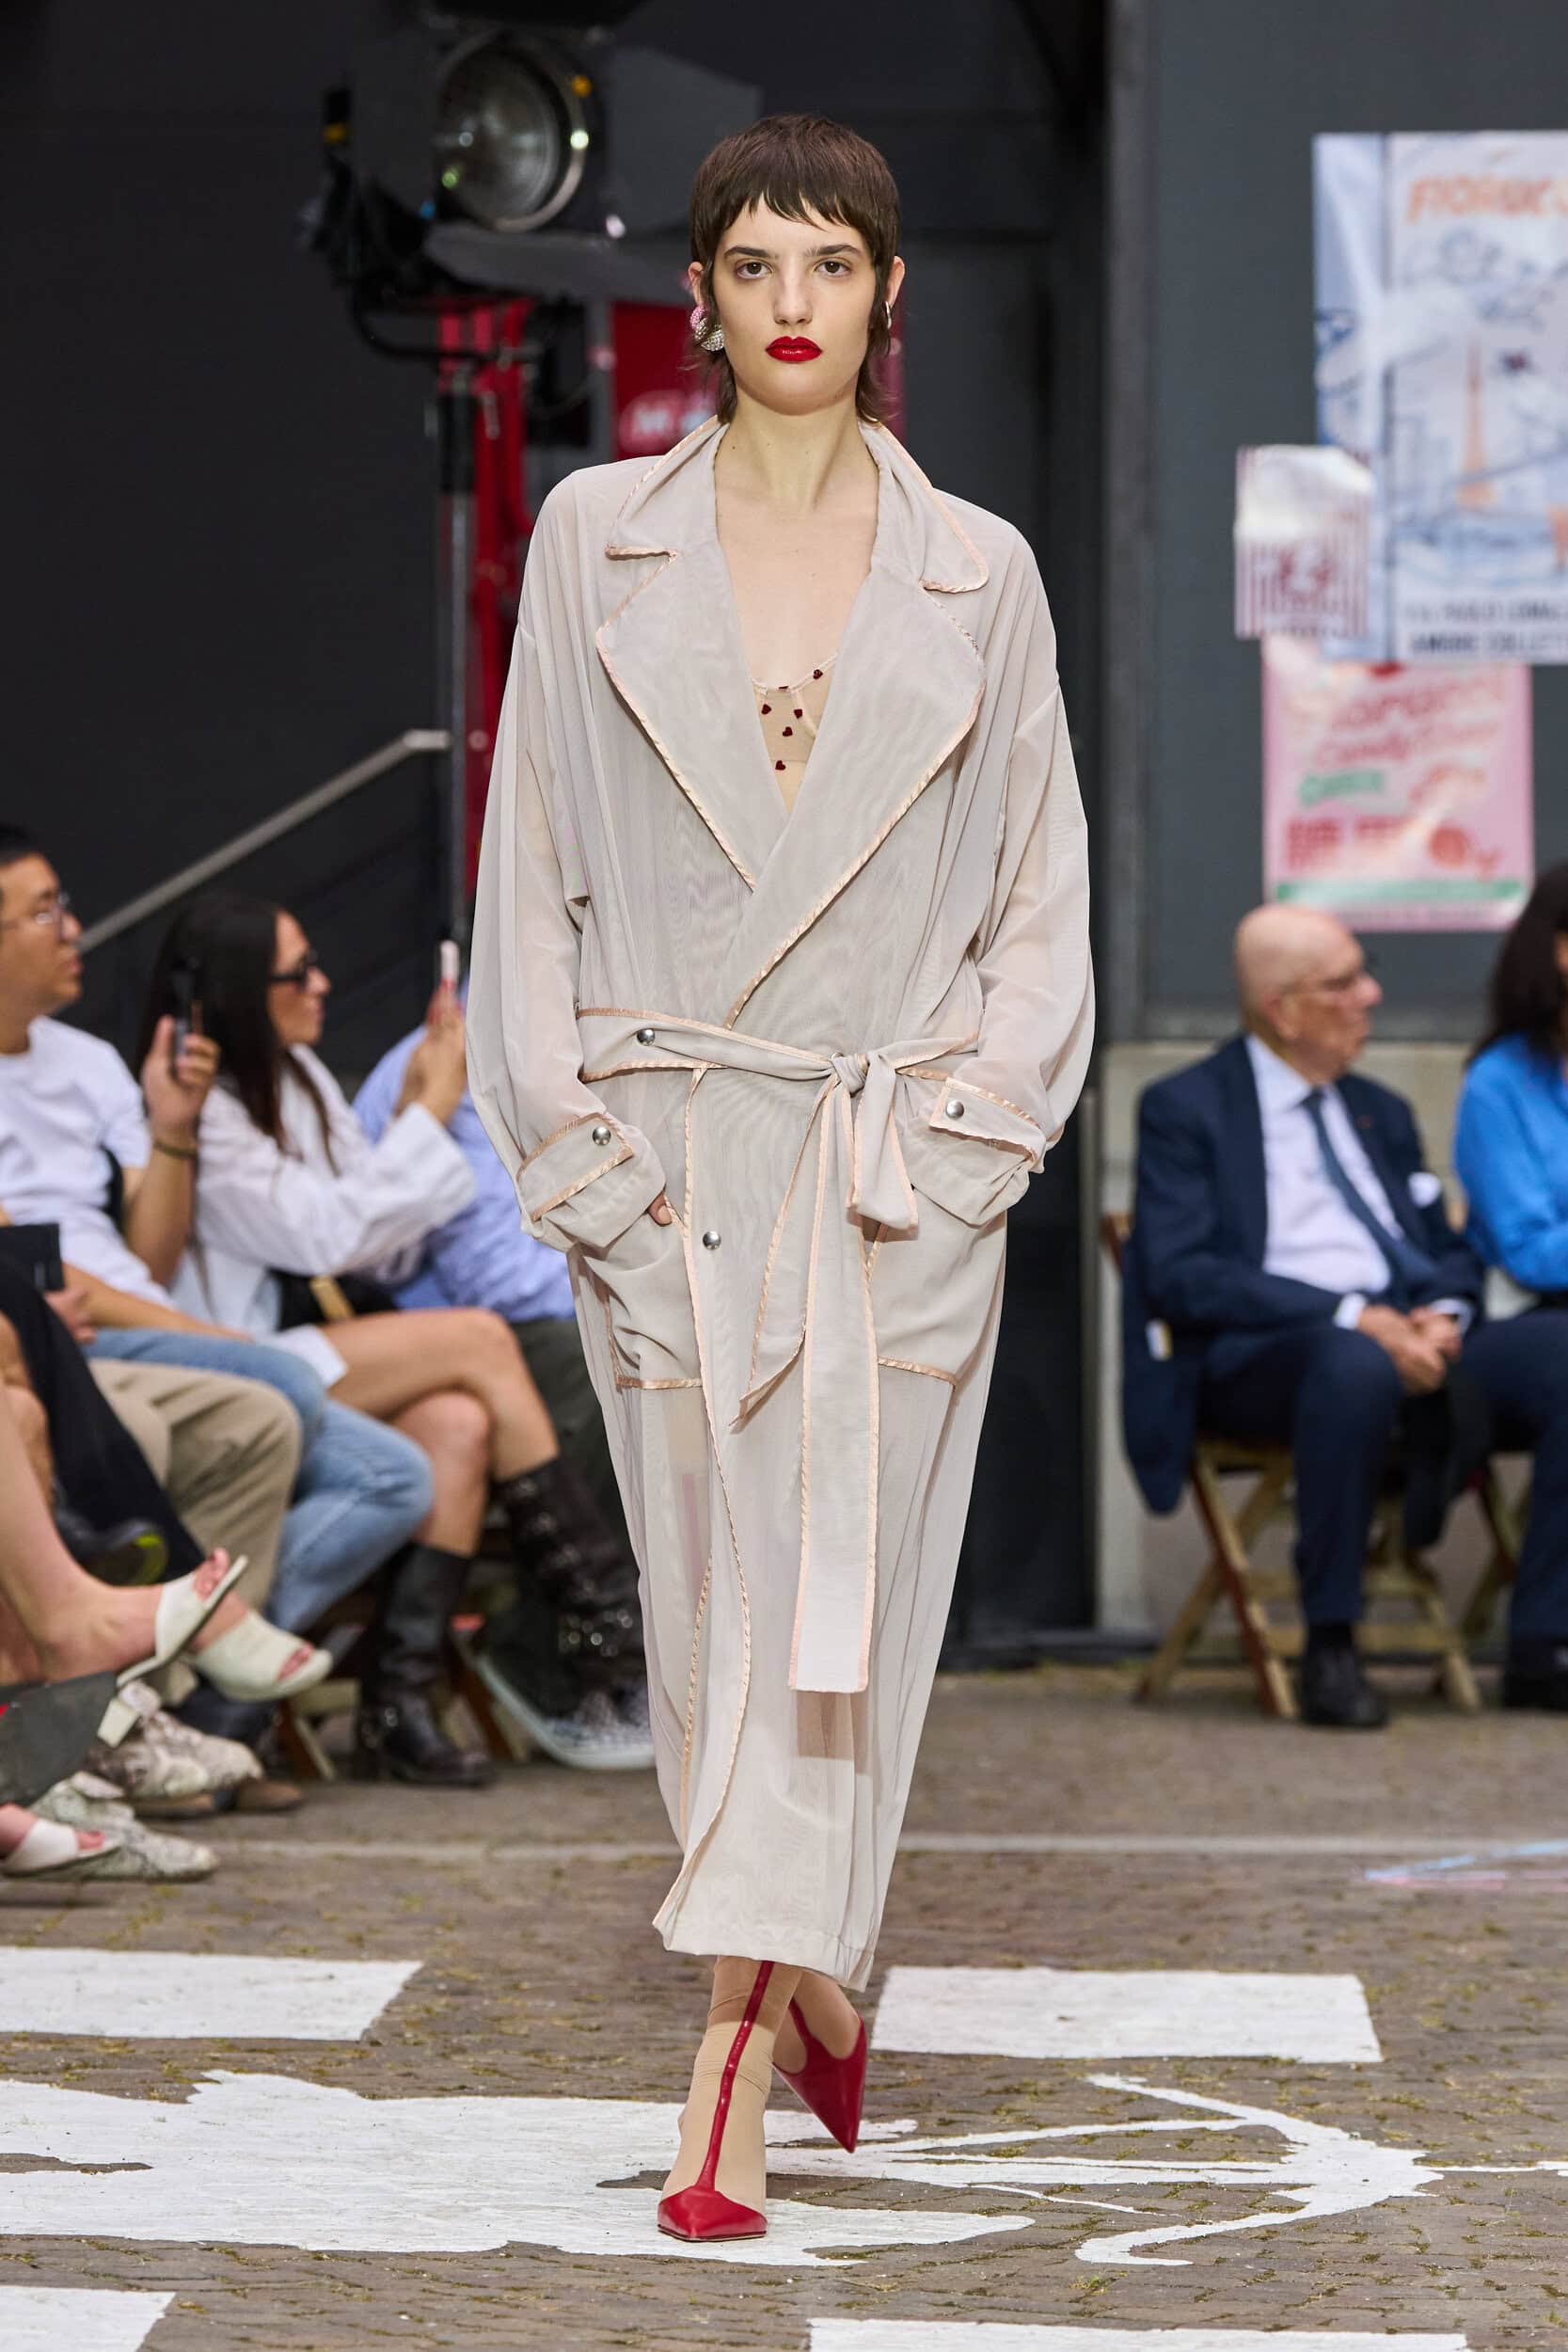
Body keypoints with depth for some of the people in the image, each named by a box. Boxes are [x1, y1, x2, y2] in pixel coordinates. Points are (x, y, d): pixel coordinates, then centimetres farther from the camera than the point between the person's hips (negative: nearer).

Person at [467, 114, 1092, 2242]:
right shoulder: (595, 544, 4)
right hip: (669, 1161, 1)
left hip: (895, 1164, -1)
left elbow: (1042, 891, 7)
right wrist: (581, 1149, -3)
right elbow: (533, 865, 5)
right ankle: (811, 1982, 23)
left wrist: (967, 1140, -5)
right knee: (710, 1589, 5)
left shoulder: (978, 574, 4)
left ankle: (737, 2055, -8)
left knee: (839, 1589, -7)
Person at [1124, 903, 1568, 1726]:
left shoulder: (1381, 1113, 26)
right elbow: (1182, 1275, -9)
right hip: (1259, 1356, -6)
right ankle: (1329, 1651, -29)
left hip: (1411, 1339, 6)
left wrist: (1444, 1316, -4)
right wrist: (1353, 1317, -19)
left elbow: (1450, 1253, 23)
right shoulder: (1186, 1109, 5)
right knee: (1356, 1366, -41)